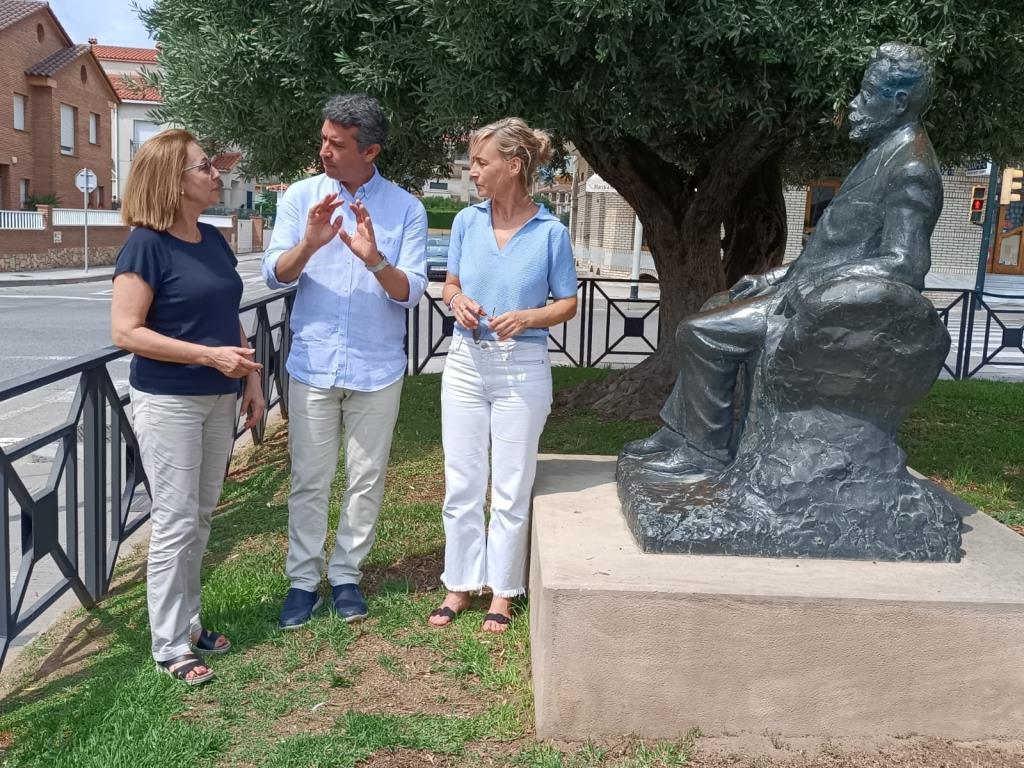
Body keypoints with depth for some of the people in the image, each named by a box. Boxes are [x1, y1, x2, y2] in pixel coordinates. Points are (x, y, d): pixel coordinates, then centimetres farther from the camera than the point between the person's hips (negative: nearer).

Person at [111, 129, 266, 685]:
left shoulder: (213, 240, 7)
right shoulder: (146, 244, -14)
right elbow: (125, 331, -19)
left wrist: (252, 379, 10)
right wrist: (210, 355, -23)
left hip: (219, 399, 7)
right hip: (168, 402, -7)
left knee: (200, 519, 15)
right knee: (175, 523, -1)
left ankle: (187, 621, 30)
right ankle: (170, 646, 13)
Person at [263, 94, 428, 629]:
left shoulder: (405, 209, -3)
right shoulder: (301, 197, 1)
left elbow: (411, 292, -8)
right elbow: (274, 275, -6)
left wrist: (374, 260, -27)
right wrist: (308, 243, -25)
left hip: (376, 369, 0)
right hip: (313, 364, 1)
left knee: (366, 480, 9)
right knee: (308, 480, 7)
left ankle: (346, 575, 26)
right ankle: (302, 579, 21)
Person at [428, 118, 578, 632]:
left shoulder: (550, 233, -8)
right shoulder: (467, 222, 1)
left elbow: (568, 304, 0)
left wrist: (527, 317, -18)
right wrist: (457, 302, -10)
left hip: (522, 369, -3)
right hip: (466, 362, 3)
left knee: (511, 488, 7)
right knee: (461, 483, 9)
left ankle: (502, 590, 23)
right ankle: (460, 584, 25)